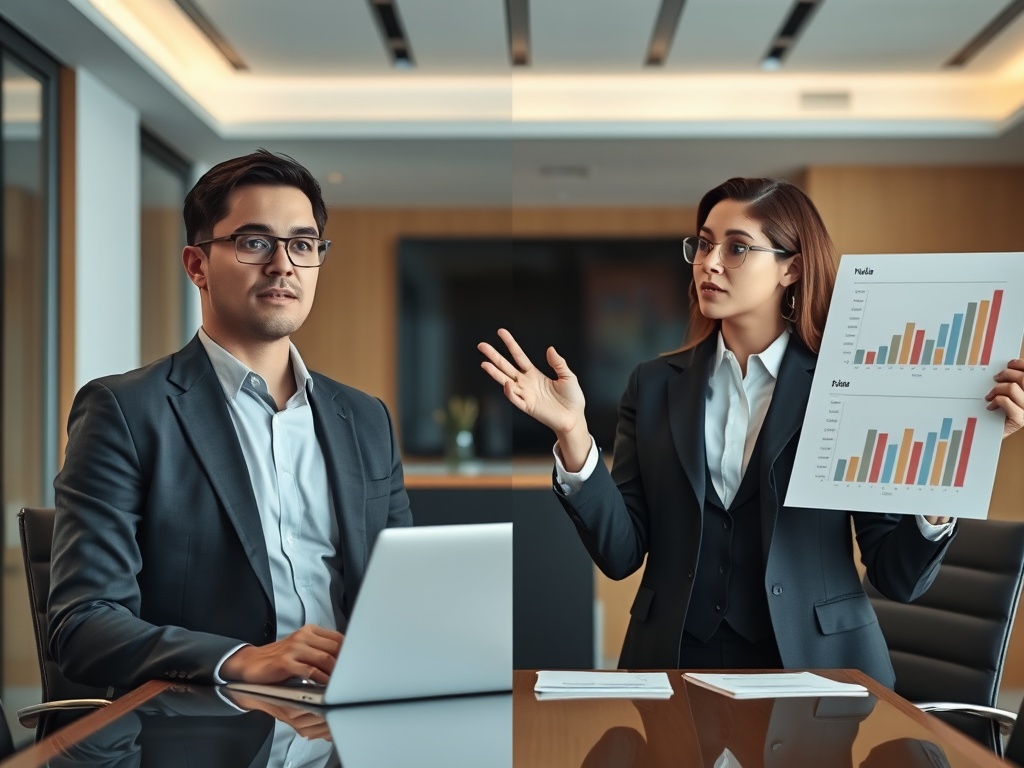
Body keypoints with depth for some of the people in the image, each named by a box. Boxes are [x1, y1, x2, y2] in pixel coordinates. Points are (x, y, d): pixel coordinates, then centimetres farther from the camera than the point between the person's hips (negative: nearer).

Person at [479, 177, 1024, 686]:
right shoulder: (656, 385, 8)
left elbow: (898, 577, -2)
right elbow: (620, 552, 1)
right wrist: (573, 434, -11)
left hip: (814, 665, -1)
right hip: (675, 661, 1)